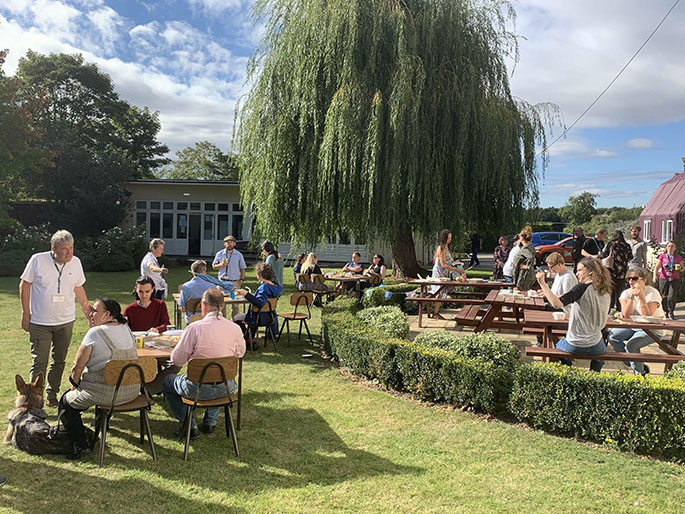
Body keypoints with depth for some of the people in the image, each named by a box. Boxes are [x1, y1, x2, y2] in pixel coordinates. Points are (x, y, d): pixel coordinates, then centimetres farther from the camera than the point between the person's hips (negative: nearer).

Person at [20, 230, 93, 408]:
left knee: (59, 361, 12)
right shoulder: (38, 260, -10)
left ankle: (51, 396, 27)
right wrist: (25, 314, -4)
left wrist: (87, 308, 12)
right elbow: (25, 285, -2)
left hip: (65, 321, 3)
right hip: (40, 322, -3)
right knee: (39, 362, -1)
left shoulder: (75, 262, 0)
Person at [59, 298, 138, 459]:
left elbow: (77, 367, -8)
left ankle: (80, 445, 5)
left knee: (66, 402, 15)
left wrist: (74, 386, 9)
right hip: (132, 391, 7)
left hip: (106, 394, -7)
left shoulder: (95, 333, -12)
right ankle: (102, 424, 44)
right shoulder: (127, 330, 9)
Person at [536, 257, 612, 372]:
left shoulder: (582, 287, -18)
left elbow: (557, 304, -30)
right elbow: (602, 324, 10)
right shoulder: (606, 292, 0)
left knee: (559, 344, 31)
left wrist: (543, 283, -27)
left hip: (575, 346, -4)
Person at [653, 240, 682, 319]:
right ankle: (665, 312, 19)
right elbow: (657, 267, -4)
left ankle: (671, 312, 10)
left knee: (672, 296, -8)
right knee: (664, 297, 4)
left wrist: (679, 268, -9)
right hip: (663, 279, 0)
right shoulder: (662, 256, 2)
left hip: (675, 280, 0)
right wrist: (655, 275, -20)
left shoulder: (678, 258, 5)